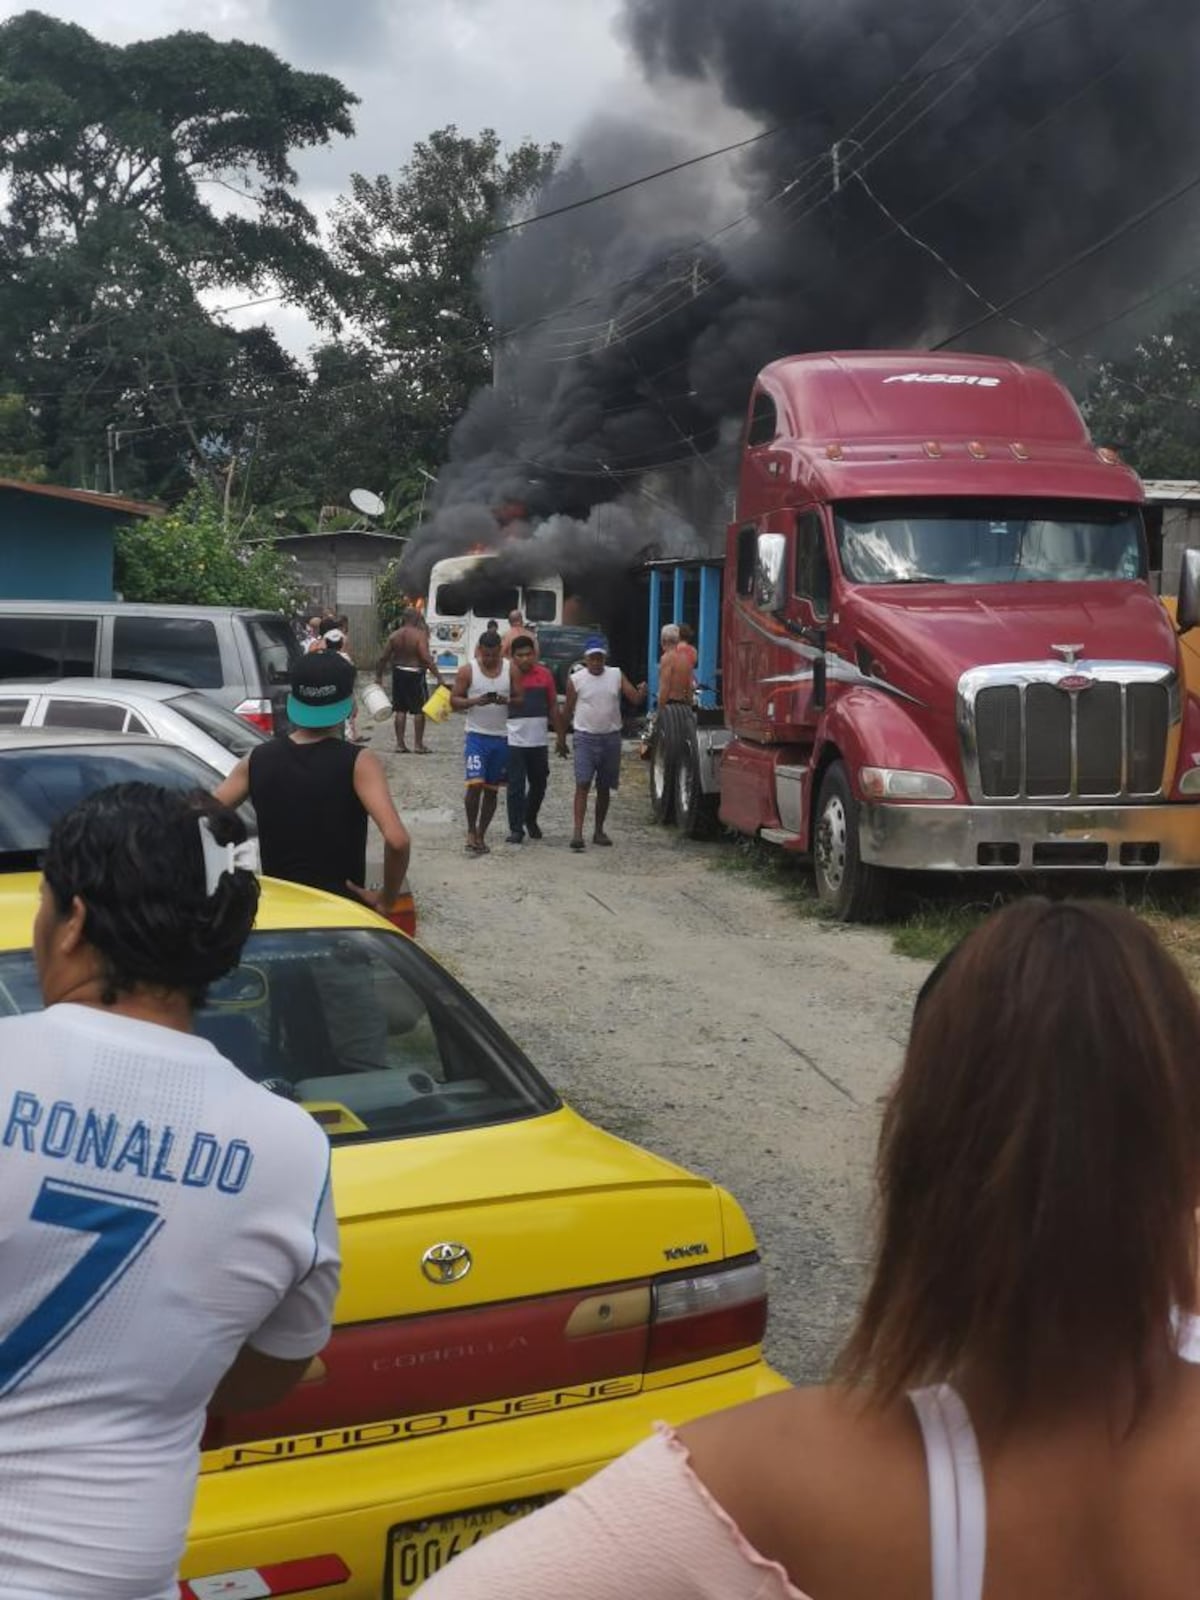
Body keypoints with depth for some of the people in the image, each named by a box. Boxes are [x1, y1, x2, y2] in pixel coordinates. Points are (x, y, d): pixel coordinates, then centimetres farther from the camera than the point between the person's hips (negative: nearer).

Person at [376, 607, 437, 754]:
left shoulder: (394, 636, 0)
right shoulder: (420, 635, -13)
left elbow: (384, 658, 0)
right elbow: (426, 658, -21)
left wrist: (378, 676, 9)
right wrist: (438, 675, -19)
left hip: (399, 673, 5)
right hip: (415, 675, -5)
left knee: (400, 710, 10)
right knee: (419, 710, 4)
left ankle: (400, 743, 12)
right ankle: (419, 744, 6)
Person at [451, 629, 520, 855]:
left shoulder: (510, 669, 2)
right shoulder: (467, 670, -3)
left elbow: (520, 700, 4)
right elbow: (454, 700, -2)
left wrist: (506, 701, -18)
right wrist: (475, 701, -20)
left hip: (502, 737, 3)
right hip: (477, 735, -3)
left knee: (492, 790, 8)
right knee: (475, 784, -16)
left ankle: (481, 836, 19)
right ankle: (471, 831, 1)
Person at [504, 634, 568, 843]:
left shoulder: (545, 674, 5)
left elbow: (554, 707, 11)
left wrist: (560, 737, 10)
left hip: (539, 741, 4)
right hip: (514, 741, -4)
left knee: (539, 784, 14)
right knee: (516, 786, -2)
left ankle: (530, 819, 36)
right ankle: (516, 829, 6)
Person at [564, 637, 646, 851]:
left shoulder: (616, 675, 3)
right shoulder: (575, 680, -3)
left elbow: (635, 699, -3)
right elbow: (569, 711, 3)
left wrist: (642, 691, -25)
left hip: (611, 737, 3)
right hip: (586, 737, -3)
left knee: (604, 787, 11)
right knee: (582, 785, -12)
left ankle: (599, 831, 22)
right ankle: (578, 832, -18)